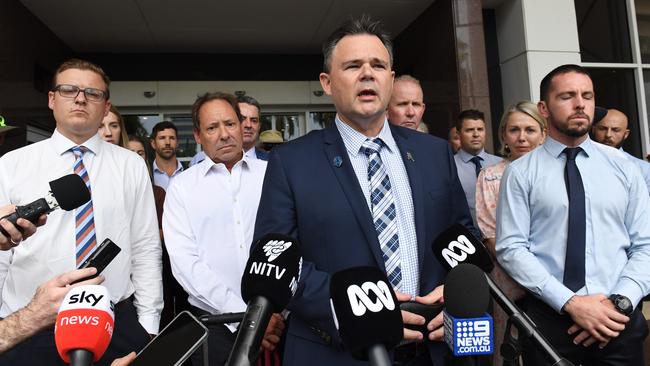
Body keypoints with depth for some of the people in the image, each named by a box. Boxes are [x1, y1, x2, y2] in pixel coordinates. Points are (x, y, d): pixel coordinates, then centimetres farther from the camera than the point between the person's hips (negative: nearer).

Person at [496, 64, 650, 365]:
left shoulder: (622, 166, 7)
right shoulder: (520, 173, -3)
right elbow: (510, 248, -9)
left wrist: (620, 302, -11)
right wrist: (570, 303, -16)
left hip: (619, 319, 3)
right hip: (547, 319, -2)